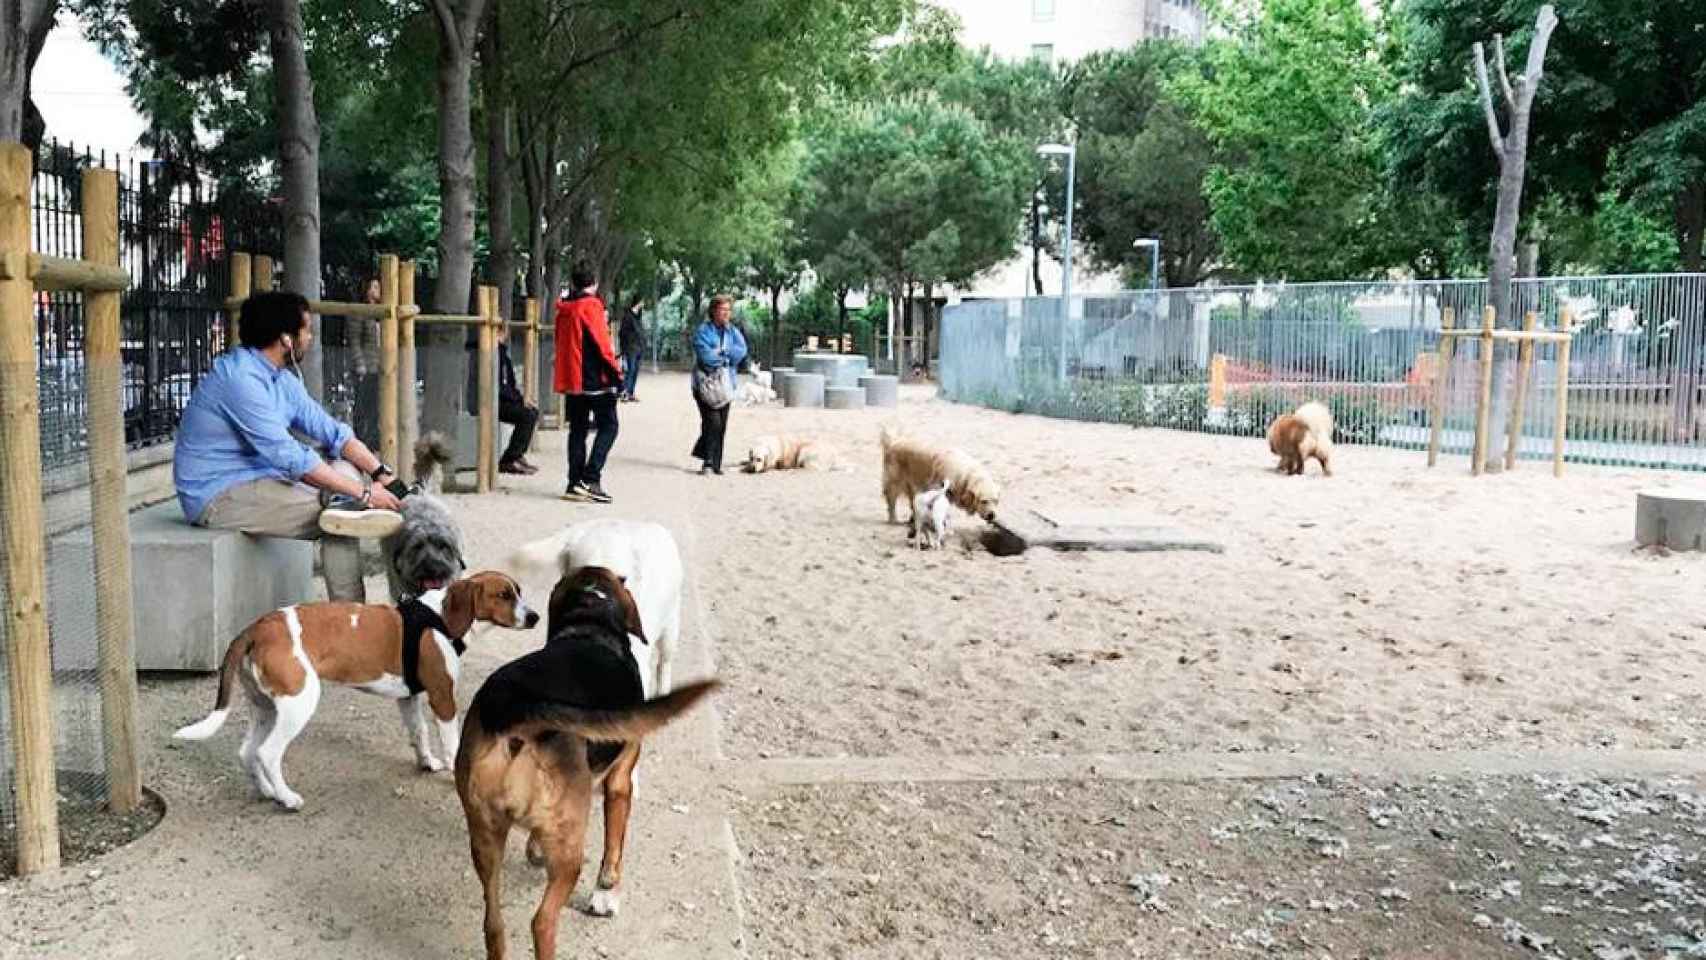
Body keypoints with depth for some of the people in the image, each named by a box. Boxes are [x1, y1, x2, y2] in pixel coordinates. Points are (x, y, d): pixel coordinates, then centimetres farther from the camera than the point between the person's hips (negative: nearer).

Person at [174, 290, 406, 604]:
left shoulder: (282, 379, 8)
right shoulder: (240, 377, -22)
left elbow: (332, 431, 5)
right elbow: (288, 456, -28)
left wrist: (381, 473, -11)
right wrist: (363, 494, -27)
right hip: (218, 496, -10)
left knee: (348, 471, -3)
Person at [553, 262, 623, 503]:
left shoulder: (564, 309, 11)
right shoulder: (591, 306, -11)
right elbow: (602, 344, -14)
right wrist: (616, 374, -8)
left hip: (571, 380, 7)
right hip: (595, 380, -7)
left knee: (577, 430, 11)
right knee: (608, 426, 0)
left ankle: (575, 483, 9)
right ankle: (591, 478, -12)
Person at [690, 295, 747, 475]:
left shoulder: (733, 332, 13)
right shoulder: (703, 331, -2)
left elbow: (742, 351, -4)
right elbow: (705, 355, -15)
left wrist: (720, 352, -12)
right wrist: (728, 356, -5)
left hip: (726, 384, 5)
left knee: (721, 425, 5)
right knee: (712, 421, -16)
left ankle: (716, 463, 13)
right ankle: (708, 462, -10)